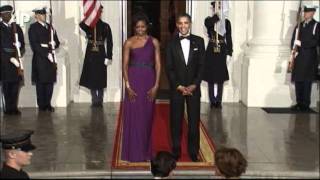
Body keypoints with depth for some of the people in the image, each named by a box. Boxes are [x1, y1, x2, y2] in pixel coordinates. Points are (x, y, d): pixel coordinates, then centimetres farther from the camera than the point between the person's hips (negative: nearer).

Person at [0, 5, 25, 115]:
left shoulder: (17, 27, 15)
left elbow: (22, 43, 14)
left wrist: (20, 49, -8)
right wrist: (10, 58, -13)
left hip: (16, 59, 4)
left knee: (16, 84, 3)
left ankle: (14, 108, 8)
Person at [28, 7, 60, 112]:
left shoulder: (49, 27, 17)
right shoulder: (33, 27, -2)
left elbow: (57, 42, 18)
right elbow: (34, 45, -11)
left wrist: (54, 44, -6)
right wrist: (46, 54, -17)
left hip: (51, 58, 5)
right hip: (40, 59, -5)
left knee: (50, 82, 5)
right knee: (41, 83, -1)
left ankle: (48, 104, 12)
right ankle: (41, 105, 6)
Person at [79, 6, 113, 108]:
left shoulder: (105, 26, 0)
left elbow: (109, 43, -6)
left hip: (100, 56, -1)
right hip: (90, 56, 1)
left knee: (100, 79, 3)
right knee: (91, 79, 5)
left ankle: (100, 101, 11)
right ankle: (95, 101, 14)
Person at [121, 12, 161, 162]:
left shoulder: (154, 42, 4)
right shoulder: (129, 43, 0)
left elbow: (158, 64, 2)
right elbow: (125, 65, -1)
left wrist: (156, 85, -6)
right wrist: (127, 85, -10)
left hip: (149, 81, 1)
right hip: (134, 81, -1)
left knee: (147, 117, 8)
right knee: (133, 117, 1)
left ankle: (145, 151, 20)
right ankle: (134, 152, 9)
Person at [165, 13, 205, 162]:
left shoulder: (199, 41, 3)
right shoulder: (171, 43, 1)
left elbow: (201, 65, 1)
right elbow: (169, 68, -1)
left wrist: (194, 85, -9)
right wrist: (179, 86, -10)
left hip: (194, 88, 0)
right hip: (176, 88, 0)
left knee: (194, 120, 3)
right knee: (176, 121, 4)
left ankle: (193, 152, 12)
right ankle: (176, 151, 14)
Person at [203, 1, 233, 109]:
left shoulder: (226, 22, 6)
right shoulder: (208, 20, 2)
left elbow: (229, 39, 5)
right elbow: (209, 23, -25)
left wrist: (229, 53, -1)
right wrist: (217, 15, -35)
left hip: (222, 52, 1)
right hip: (211, 52, -1)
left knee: (221, 78, 3)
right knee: (210, 77, 1)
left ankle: (218, 101, 10)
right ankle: (212, 101, 10)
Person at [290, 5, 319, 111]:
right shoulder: (299, 25, 15)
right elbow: (293, 39, 13)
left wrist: (301, 43, -18)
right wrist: (294, 50, -5)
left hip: (309, 59, -5)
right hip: (298, 58, 5)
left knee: (307, 82, -4)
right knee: (297, 81, 6)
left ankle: (305, 105, 2)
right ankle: (299, 103, 17)